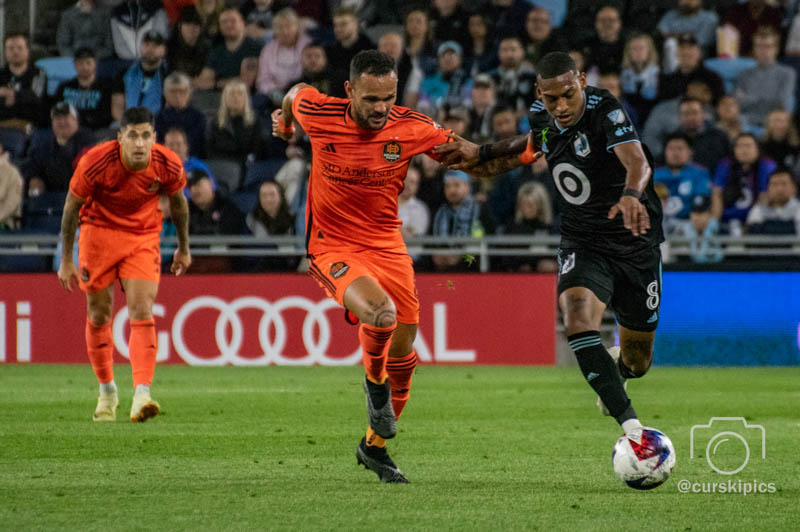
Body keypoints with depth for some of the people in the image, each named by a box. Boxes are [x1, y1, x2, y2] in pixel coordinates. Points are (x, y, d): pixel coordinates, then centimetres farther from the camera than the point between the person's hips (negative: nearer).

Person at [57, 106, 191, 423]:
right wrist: (66, 260, -4)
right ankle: (107, 390, 26)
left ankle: (141, 395, -24)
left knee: (142, 312, -16)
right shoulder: (95, 163, -23)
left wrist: (184, 248, 16)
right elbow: (72, 207, -8)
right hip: (99, 232, 0)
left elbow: (178, 203, 5)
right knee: (99, 315, 6)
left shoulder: (168, 166, -17)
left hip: (143, 236, 0)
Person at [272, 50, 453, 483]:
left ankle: (375, 445, 28)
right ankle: (375, 382, 3)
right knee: (381, 312, -31)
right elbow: (296, 93, 10)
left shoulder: (411, 128, -11)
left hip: (386, 245, 3)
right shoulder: (317, 114, -14)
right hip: (332, 247, -3)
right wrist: (284, 122, 31)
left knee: (403, 352, 5)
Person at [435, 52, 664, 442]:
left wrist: (632, 194, -62)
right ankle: (630, 425, -33)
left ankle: (616, 365, 50)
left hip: (635, 244, -3)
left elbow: (637, 161, -41)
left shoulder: (606, 111, -23)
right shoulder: (541, 118, -4)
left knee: (636, 361, 9)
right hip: (582, 244, 3)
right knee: (578, 320, -30)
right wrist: (479, 154, 7)